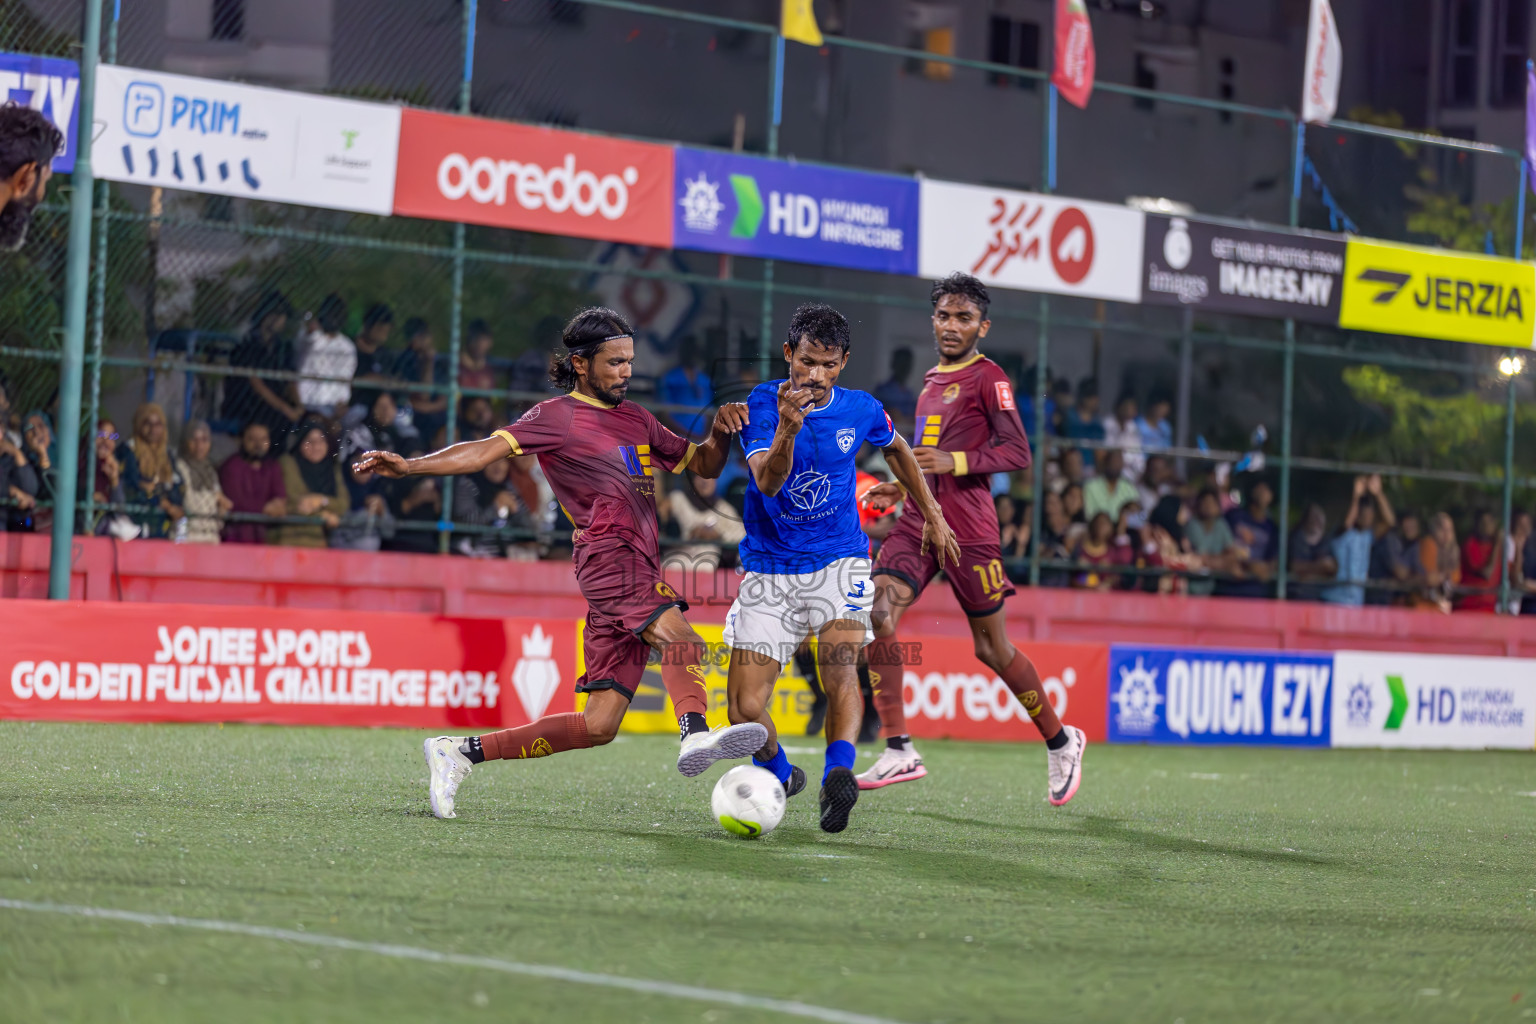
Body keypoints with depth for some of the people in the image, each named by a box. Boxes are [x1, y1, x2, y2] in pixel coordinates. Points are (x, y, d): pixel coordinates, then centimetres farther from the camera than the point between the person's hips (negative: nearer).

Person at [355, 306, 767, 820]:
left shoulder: (636, 420, 26)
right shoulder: (557, 416, 4)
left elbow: (703, 464, 32)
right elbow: (487, 450, -8)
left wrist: (720, 432, 9)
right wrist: (409, 466, -22)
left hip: (639, 573, 7)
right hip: (609, 553, -7)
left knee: (599, 726, 1)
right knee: (680, 638, -34)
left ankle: (460, 752, 8)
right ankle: (696, 734, -59)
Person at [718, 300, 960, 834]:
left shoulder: (860, 409, -1)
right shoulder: (763, 404, -11)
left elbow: (896, 449, 22)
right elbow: (767, 482, -27)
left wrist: (932, 515, 24)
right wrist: (786, 430, -45)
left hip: (838, 563, 1)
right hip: (769, 570, -1)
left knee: (840, 664, -29)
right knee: (744, 709, -8)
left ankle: (839, 774, -40)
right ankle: (779, 774, 21)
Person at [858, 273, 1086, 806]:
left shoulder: (988, 377, -4)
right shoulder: (932, 379, 19)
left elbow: (1018, 452, -13)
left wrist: (953, 462, -22)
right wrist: (904, 480, 21)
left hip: (968, 527, -7)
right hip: (918, 520, 7)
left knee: (992, 649, 2)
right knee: (877, 613, -16)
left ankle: (1061, 742, 23)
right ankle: (899, 750, -16)